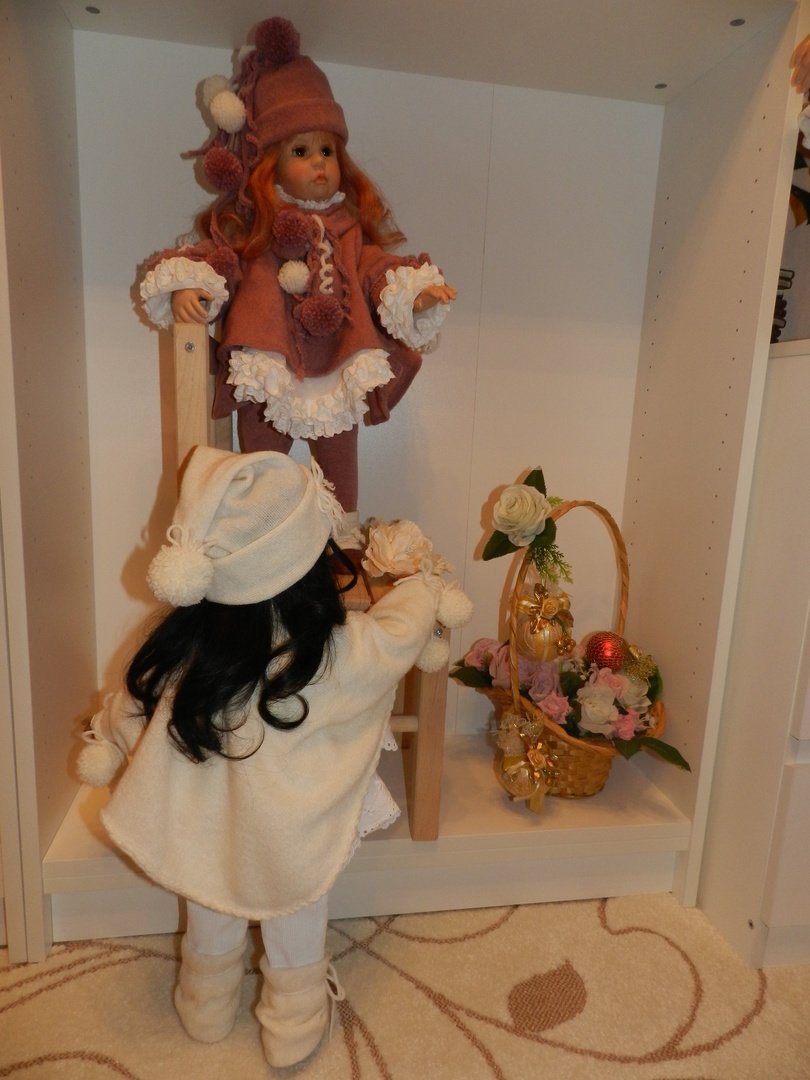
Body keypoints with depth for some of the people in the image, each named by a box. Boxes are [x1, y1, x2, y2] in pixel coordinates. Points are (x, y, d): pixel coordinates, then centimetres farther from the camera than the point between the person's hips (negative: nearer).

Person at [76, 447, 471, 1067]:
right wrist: (429, 584, 10)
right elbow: (403, 630, -11)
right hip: (292, 846, -2)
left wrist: (102, 748, 16)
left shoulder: (180, 648, -25)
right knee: (297, 936, 27)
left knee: (212, 928, 32)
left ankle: (206, 1011, 57)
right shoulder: (341, 655, -32)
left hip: (204, 832, 3)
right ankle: (294, 1029, 51)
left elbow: (129, 713, -6)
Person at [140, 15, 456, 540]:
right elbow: (216, 256, -4)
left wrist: (416, 292, -15)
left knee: (340, 468, 17)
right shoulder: (250, 220, 1)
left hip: (338, 369, 2)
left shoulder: (351, 226, 8)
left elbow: (376, 269, 1)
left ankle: (346, 532, 35)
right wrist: (186, 287, -23)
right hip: (268, 368, -1)